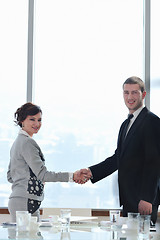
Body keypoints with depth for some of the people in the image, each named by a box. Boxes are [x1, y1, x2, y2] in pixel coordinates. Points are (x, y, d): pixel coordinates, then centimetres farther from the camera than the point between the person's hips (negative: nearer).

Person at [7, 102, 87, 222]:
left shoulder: (18, 141, 19)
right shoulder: (27, 142, -11)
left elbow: (10, 177, 23)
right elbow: (42, 174, -18)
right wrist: (72, 176, -22)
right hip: (25, 202, -10)